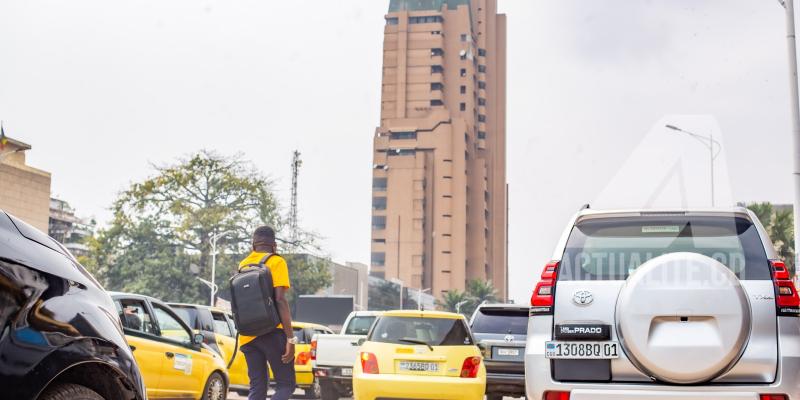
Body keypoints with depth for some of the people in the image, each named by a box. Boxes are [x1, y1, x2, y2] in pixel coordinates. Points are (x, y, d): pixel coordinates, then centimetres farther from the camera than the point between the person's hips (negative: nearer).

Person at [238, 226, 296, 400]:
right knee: (286, 384, 0)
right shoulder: (276, 262, -5)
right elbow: (280, 299, -14)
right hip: (272, 333, -6)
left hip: (247, 335, 6)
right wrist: (291, 338, -16)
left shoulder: (243, 265, 14)